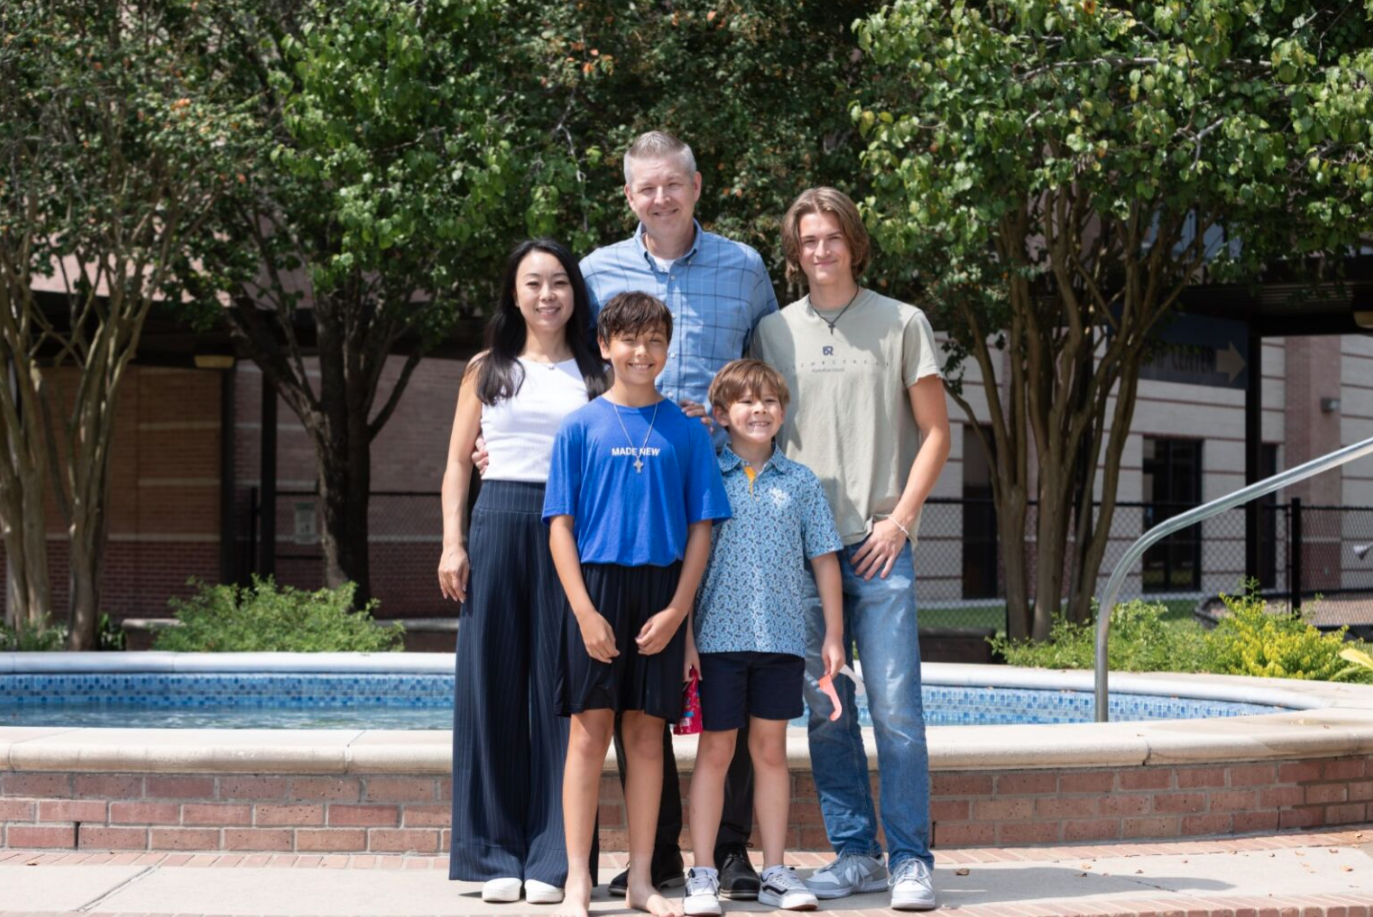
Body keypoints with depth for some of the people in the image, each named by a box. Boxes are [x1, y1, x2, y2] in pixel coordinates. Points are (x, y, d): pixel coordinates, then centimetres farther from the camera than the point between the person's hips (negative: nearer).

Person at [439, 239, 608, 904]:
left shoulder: (596, 376, 11)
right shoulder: (488, 370, 12)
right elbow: (457, 461, 11)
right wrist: (453, 542, 0)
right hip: (498, 524, 1)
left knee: (560, 690, -1)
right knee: (492, 684, 0)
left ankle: (551, 859, 3)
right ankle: (496, 855, 7)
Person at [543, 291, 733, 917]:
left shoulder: (686, 432, 6)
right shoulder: (581, 427, 3)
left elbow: (701, 526, 5)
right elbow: (560, 525, 0)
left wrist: (677, 610, -5)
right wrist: (585, 610, -9)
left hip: (661, 593, 1)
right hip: (596, 586, -1)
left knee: (646, 734, 6)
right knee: (590, 729, -2)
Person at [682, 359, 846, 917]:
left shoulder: (800, 482, 7)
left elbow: (824, 559, 10)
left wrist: (833, 634, 7)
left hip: (782, 638, 2)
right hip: (719, 635, -2)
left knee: (771, 750, 9)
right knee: (715, 751, 3)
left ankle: (775, 872, 15)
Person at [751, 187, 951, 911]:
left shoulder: (901, 323, 6)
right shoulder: (773, 331, 12)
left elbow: (935, 432, 5)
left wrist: (900, 519, -5)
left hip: (879, 545, -2)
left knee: (896, 708, -7)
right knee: (825, 709, 4)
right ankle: (854, 852, 13)